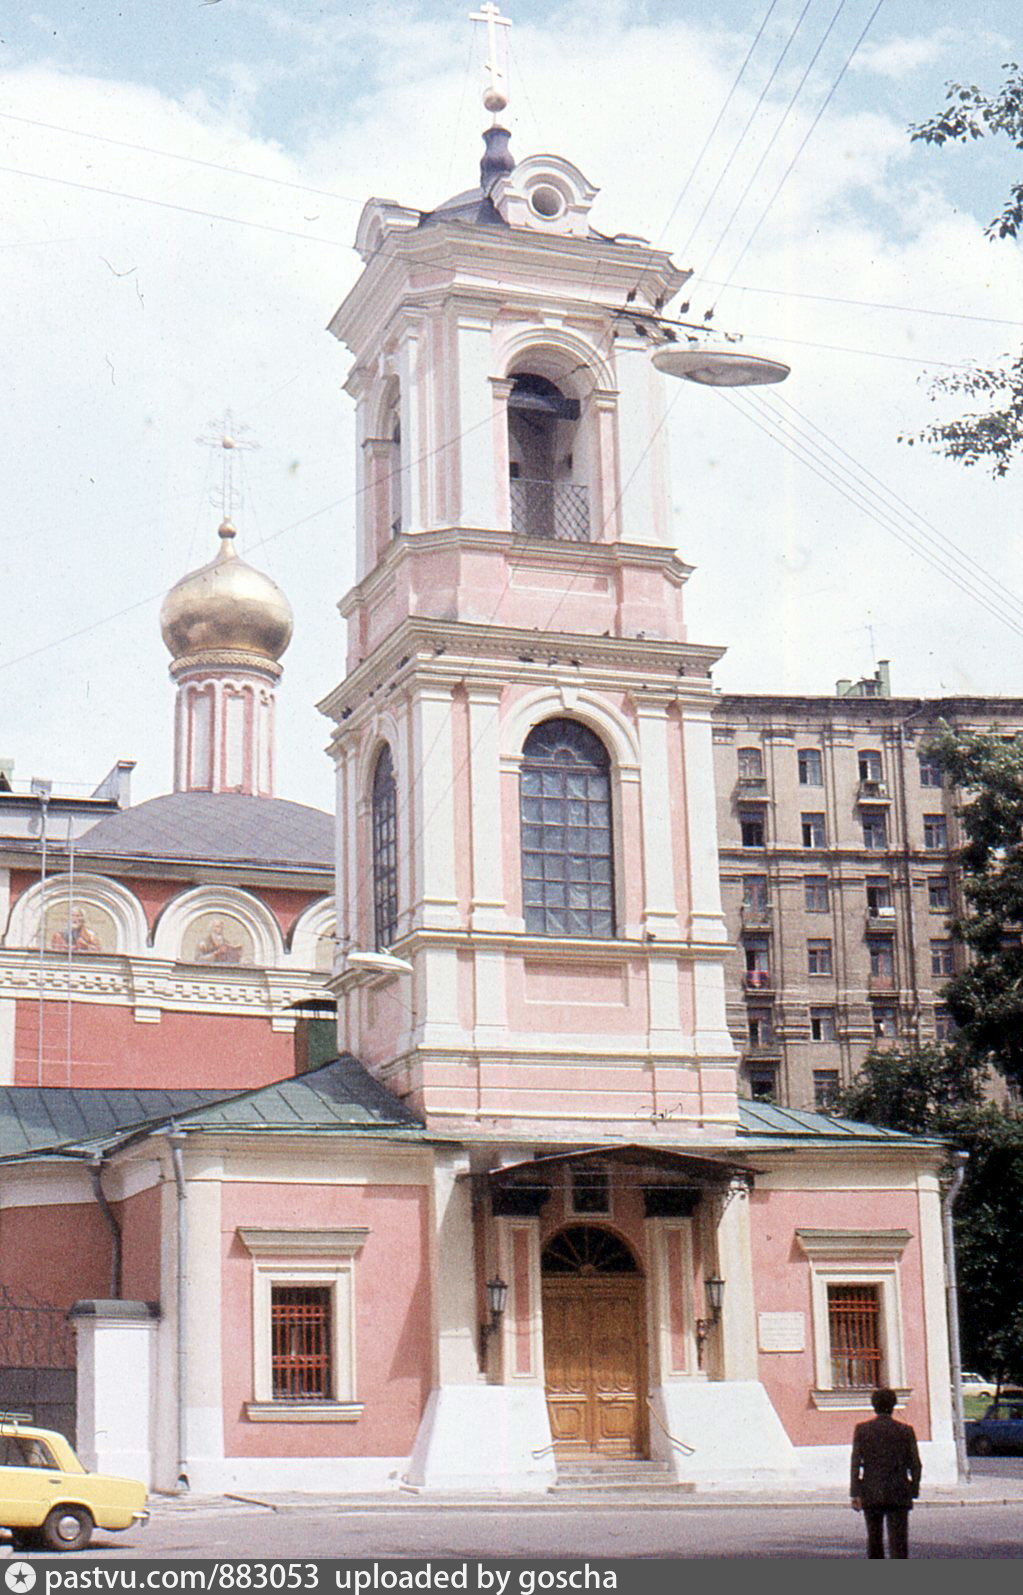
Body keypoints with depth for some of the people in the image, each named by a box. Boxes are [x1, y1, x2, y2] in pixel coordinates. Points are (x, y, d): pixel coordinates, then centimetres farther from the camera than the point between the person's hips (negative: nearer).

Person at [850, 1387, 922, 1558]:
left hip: (871, 1494, 1)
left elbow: (856, 1463, -5)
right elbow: (915, 1464, 1)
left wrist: (855, 1494, -4)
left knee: (874, 1537, 15)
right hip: (898, 1494, -1)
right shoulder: (905, 1431, 0)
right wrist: (913, 1491, 11)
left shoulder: (862, 1429, 0)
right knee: (898, 1539, -3)